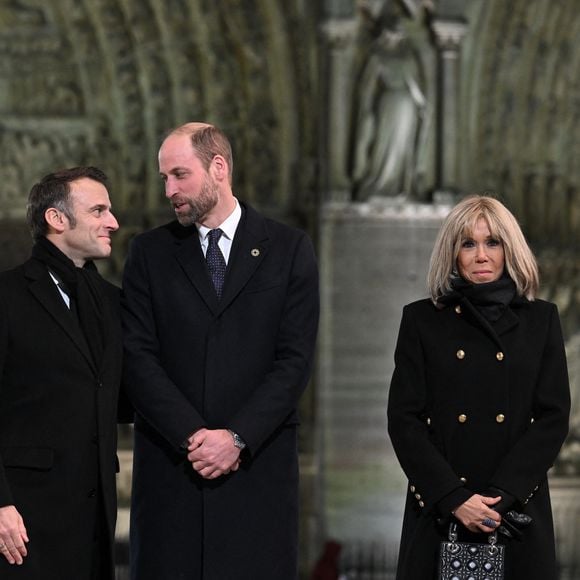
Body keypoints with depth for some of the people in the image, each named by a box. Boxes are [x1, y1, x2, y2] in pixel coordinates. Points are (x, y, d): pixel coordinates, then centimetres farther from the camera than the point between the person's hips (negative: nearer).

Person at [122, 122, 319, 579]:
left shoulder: (289, 249, 5)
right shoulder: (150, 253, 9)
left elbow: (296, 359, -1)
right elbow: (139, 358, 1)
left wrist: (237, 438, -11)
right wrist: (193, 436, -11)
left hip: (258, 464, -1)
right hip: (169, 467, 1)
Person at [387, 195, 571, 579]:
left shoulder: (541, 320, 7)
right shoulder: (422, 320, 5)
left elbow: (553, 417, 0)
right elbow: (404, 420, -1)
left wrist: (500, 498, -12)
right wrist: (455, 498, -13)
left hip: (518, 512, 0)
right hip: (437, 512, 0)